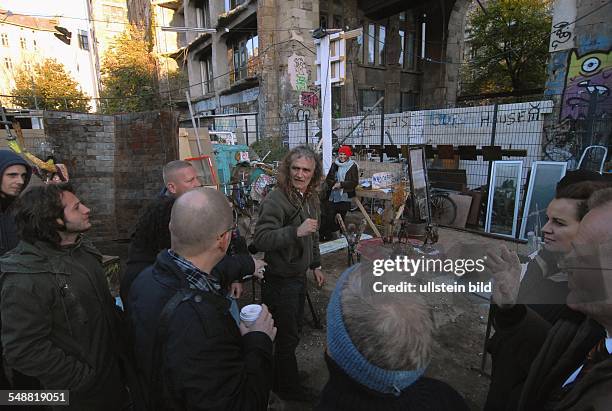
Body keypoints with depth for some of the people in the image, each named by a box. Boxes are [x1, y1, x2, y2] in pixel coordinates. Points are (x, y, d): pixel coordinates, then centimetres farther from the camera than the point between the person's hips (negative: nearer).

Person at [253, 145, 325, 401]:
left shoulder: (311, 198, 5)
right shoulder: (276, 200, -23)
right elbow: (260, 240, -31)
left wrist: (316, 265, 17)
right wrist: (296, 231, -39)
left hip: (299, 276, 9)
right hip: (279, 281, -8)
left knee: (291, 329, 24)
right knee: (287, 337, 7)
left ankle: (280, 377, 48)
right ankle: (288, 387, 32)